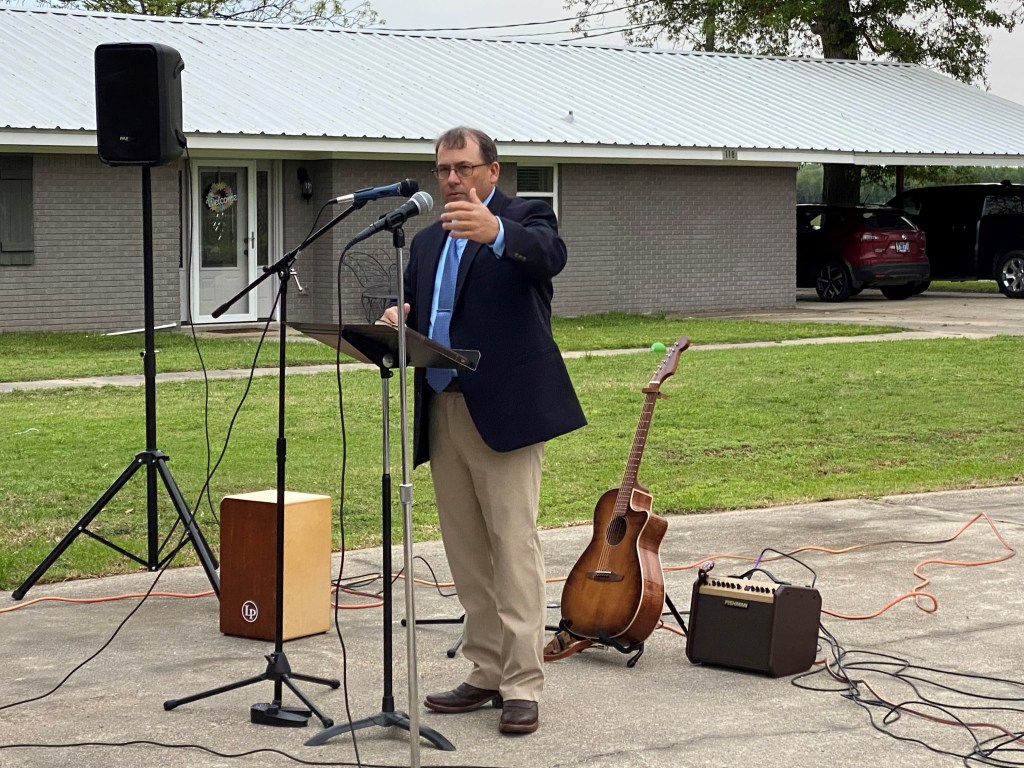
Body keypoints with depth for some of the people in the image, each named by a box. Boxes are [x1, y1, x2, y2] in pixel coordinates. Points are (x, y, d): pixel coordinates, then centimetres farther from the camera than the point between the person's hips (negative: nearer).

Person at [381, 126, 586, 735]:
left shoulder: (525, 218, -1)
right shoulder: (428, 242, 19)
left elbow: (551, 254, -24)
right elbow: (416, 314, 22)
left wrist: (495, 232, -45)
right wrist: (399, 322, -4)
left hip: (504, 409, -7)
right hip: (442, 411, 7)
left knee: (514, 545, -9)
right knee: (467, 552, 9)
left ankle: (523, 685, -7)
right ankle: (487, 674, 17)